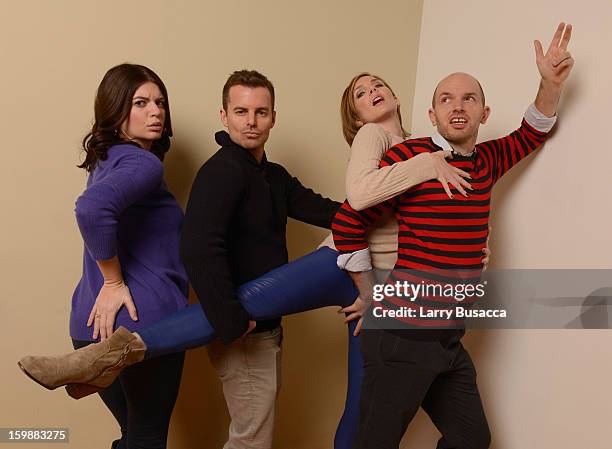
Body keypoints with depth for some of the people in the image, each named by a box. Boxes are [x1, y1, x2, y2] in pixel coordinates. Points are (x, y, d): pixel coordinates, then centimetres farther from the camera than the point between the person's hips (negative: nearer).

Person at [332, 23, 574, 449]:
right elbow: (348, 222, -9)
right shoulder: (408, 157, -12)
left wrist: (551, 84, 9)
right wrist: (371, 297, -4)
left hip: (450, 339, 7)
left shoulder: (486, 162, 8)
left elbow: (532, 133, 26)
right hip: (402, 337, -7)